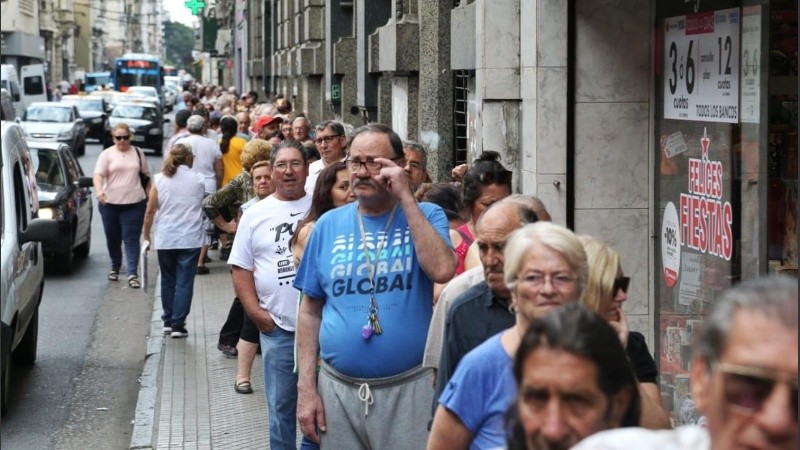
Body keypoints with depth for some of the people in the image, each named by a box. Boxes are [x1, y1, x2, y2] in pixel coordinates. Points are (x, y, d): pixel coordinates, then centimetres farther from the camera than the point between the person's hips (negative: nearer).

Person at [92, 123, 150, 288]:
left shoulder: (137, 153, 9)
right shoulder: (107, 154, 1)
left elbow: (146, 174, 19)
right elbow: (98, 174, -12)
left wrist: (148, 192, 15)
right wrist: (99, 190, -29)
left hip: (134, 203, 0)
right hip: (110, 203, 0)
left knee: (131, 238, -7)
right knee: (113, 237, 11)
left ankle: (132, 273, -12)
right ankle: (115, 267, 31)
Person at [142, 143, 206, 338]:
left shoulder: (160, 179, -1)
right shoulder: (197, 179, -1)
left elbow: (150, 211, -1)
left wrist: (146, 234, 10)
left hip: (165, 239, 2)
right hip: (190, 239, -1)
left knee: (168, 280, 17)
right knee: (184, 282, 1)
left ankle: (168, 321, 22)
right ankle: (178, 324, -4)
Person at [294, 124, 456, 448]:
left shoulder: (426, 216, -1)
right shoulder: (329, 226, 6)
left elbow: (442, 271, -21)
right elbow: (311, 311, 8)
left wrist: (405, 198, -17)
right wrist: (306, 387, 1)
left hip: (410, 388, -2)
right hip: (338, 388, 3)